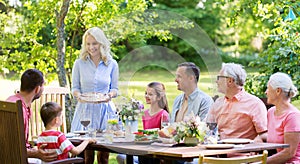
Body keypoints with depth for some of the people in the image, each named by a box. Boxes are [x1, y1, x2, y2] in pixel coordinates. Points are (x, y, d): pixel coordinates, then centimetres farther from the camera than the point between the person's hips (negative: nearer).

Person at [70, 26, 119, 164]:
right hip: (85, 110, -1)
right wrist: (78, 95, -14)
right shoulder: (79, 64, 4)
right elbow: (74, 87, 8)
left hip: (104, 110, 1)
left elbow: (115, 88, 11)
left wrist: (111, 94, -11)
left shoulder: (112, 65, 6)